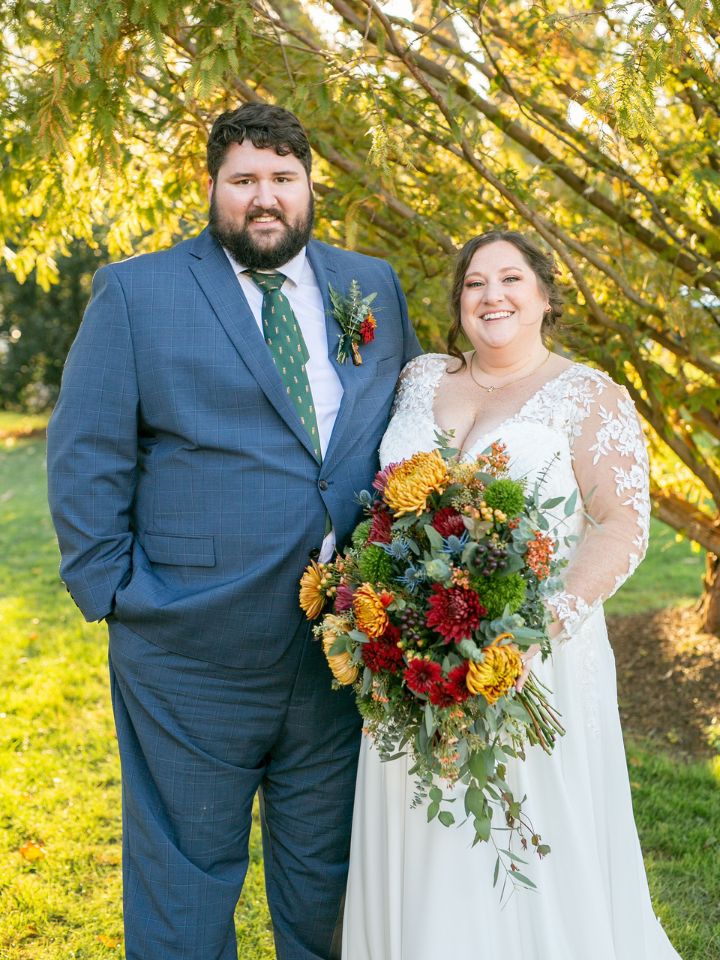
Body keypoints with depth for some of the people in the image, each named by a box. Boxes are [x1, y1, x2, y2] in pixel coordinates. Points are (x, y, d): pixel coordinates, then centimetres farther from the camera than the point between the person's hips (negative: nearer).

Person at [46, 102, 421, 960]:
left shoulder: (373, 287, 9)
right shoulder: (136, 292, -2)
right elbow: (82, 456, -3)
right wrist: (112, 591, -9)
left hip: (343, 650, 3)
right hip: (193, 657, -3)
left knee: (326, 878, 18)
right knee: (184, 887, 12)